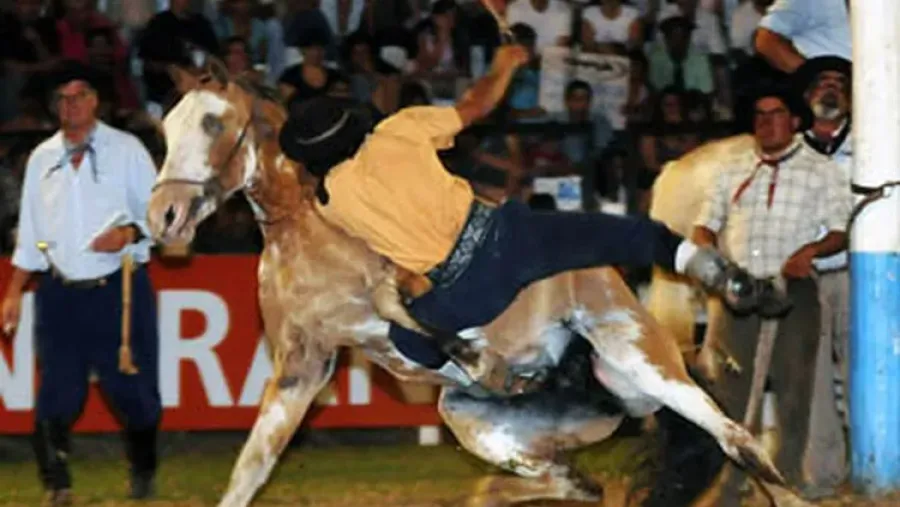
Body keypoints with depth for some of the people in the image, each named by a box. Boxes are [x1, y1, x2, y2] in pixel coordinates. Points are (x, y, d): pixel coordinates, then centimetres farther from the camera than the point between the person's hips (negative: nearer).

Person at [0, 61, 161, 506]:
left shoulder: (126, 150, 0)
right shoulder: (42, 159, 9)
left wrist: (130, 233, -20)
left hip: (119, 289, -2)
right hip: (61, 293, 2)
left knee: (132, 387, 3)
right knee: (56, 394, -1)